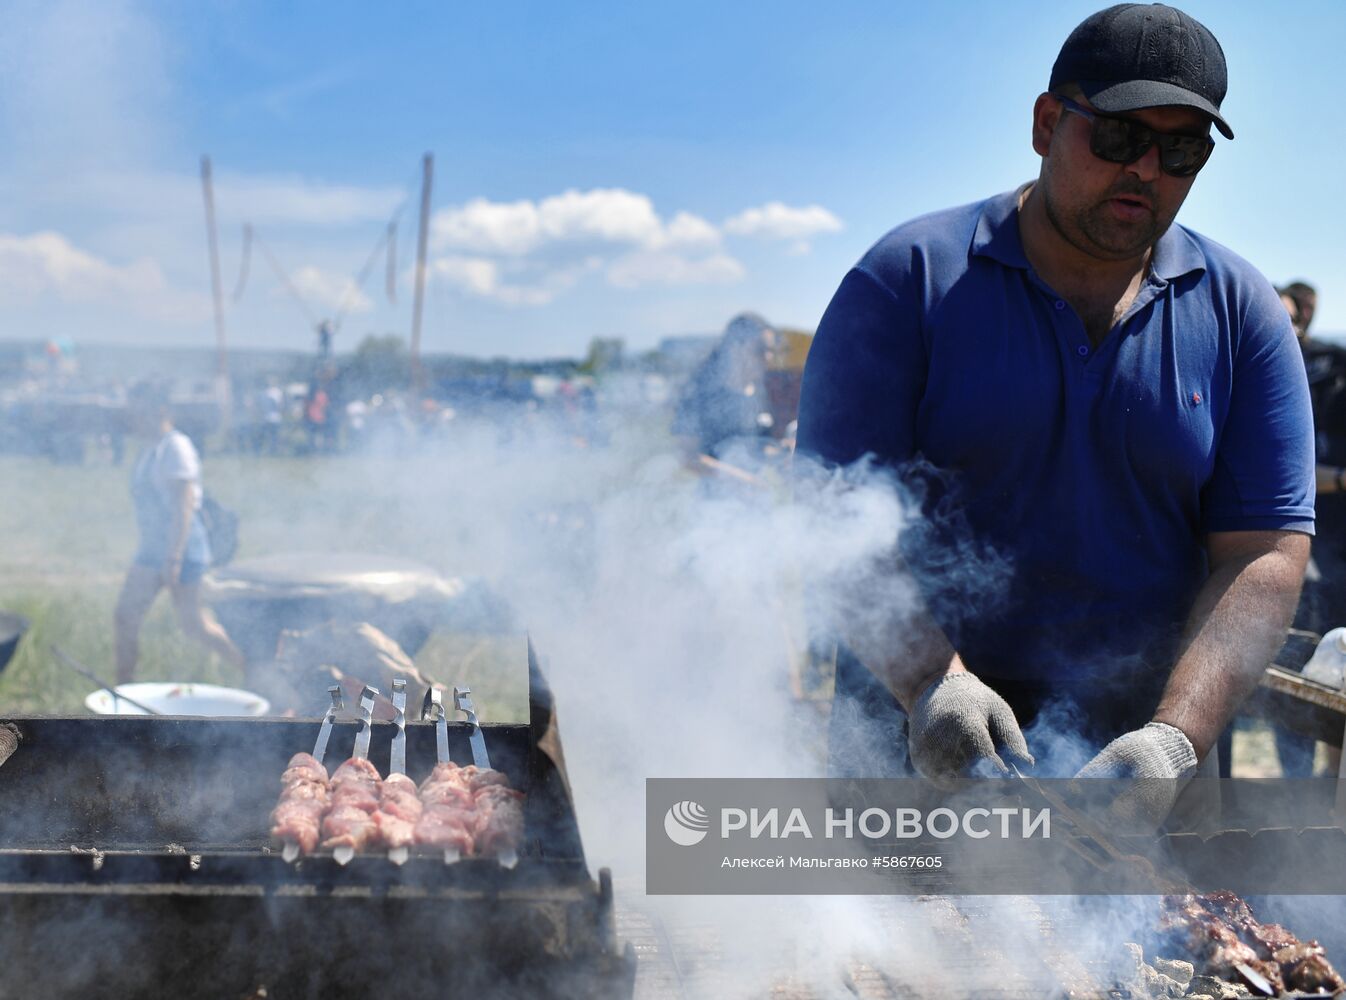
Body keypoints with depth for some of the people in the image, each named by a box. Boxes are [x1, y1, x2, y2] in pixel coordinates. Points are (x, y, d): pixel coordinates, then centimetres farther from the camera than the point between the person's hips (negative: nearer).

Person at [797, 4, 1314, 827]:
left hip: (1139, 749, 2)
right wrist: (931, 681, -27)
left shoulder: (1243, 314, 2)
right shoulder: (909, 280, -4)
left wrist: (1176, 738, -20)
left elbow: (1263, 554, -5)